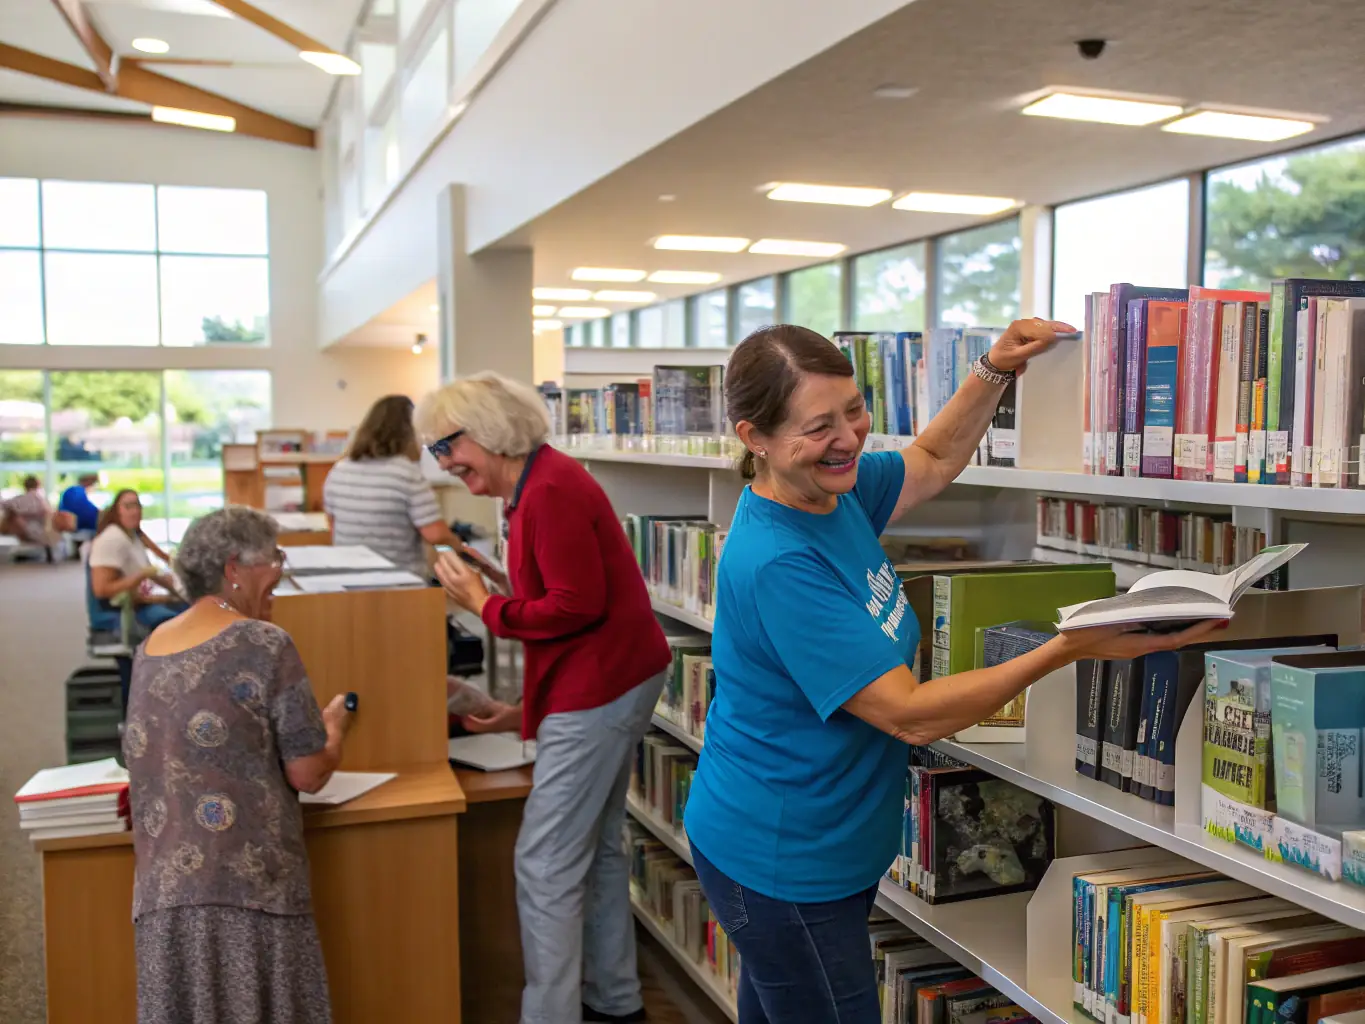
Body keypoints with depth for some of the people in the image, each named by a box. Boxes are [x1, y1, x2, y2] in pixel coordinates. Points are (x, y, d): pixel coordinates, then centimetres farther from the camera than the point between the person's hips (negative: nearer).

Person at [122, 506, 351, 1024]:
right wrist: (333, 727, 12)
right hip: (248, 885, -5)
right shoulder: (265, 644, -7)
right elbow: (308, 774, -8)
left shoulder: (147, 651, 12)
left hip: (164, 885, 6)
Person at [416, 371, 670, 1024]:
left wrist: (486, 607, -11)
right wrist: (529, 710, 19)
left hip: (598, 690, -11)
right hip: (618, 678, 11)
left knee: (546, 864, -4)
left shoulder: (549, 491, -18)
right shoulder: (537, 486, 15)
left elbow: (578, 606, -23)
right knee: (595, 848, 20)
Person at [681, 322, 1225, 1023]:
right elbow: (912, 715, -28)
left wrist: (997, 368, 1)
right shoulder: (776, 564, -30)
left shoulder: (832, 490, -4)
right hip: (781, 866, -8)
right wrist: (1071, 648, -29)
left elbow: (934, 461, 17)